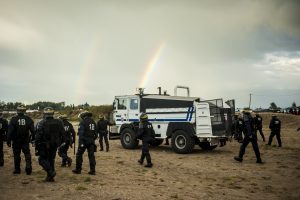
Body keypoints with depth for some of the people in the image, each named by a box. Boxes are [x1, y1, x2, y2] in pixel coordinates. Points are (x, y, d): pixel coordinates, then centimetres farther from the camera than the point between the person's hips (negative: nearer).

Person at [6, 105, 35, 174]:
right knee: (27, 153, 7)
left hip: (16, 140, -1)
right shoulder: (28, 119, -2)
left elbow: (10, 131, -10)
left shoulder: (13, 119, -8)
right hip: (26, 140, 1)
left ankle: (17, 169, 18)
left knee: (16, 155, 11)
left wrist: (8, 141, -5)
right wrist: (33, 138, 10)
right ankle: (28, 165, -13)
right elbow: (32, 130, -1)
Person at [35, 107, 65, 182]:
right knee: (51, 160, 14)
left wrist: (36, 147, -6)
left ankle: (51, 171, -10)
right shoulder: (58, 122, 0)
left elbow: (38, 136, -13)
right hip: (54, 145, 4)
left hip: (44, 145, -4)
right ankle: (50, 177, 16)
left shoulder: (41, 123, -12)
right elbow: (63, 134, 4)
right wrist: (59, 143, 18)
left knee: (42, 159, 9)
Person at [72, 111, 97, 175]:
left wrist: (81, 142, -19)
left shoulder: (83, 122, -8)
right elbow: (95, 133, 16)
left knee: (79, 154, 7)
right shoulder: (93, 122, 14)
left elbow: (81, 133, -16)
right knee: (91, 155, 6)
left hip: (84, 141, -6)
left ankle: (78, 169, 13)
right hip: (91, 141, 6)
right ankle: (92, 170, 6)